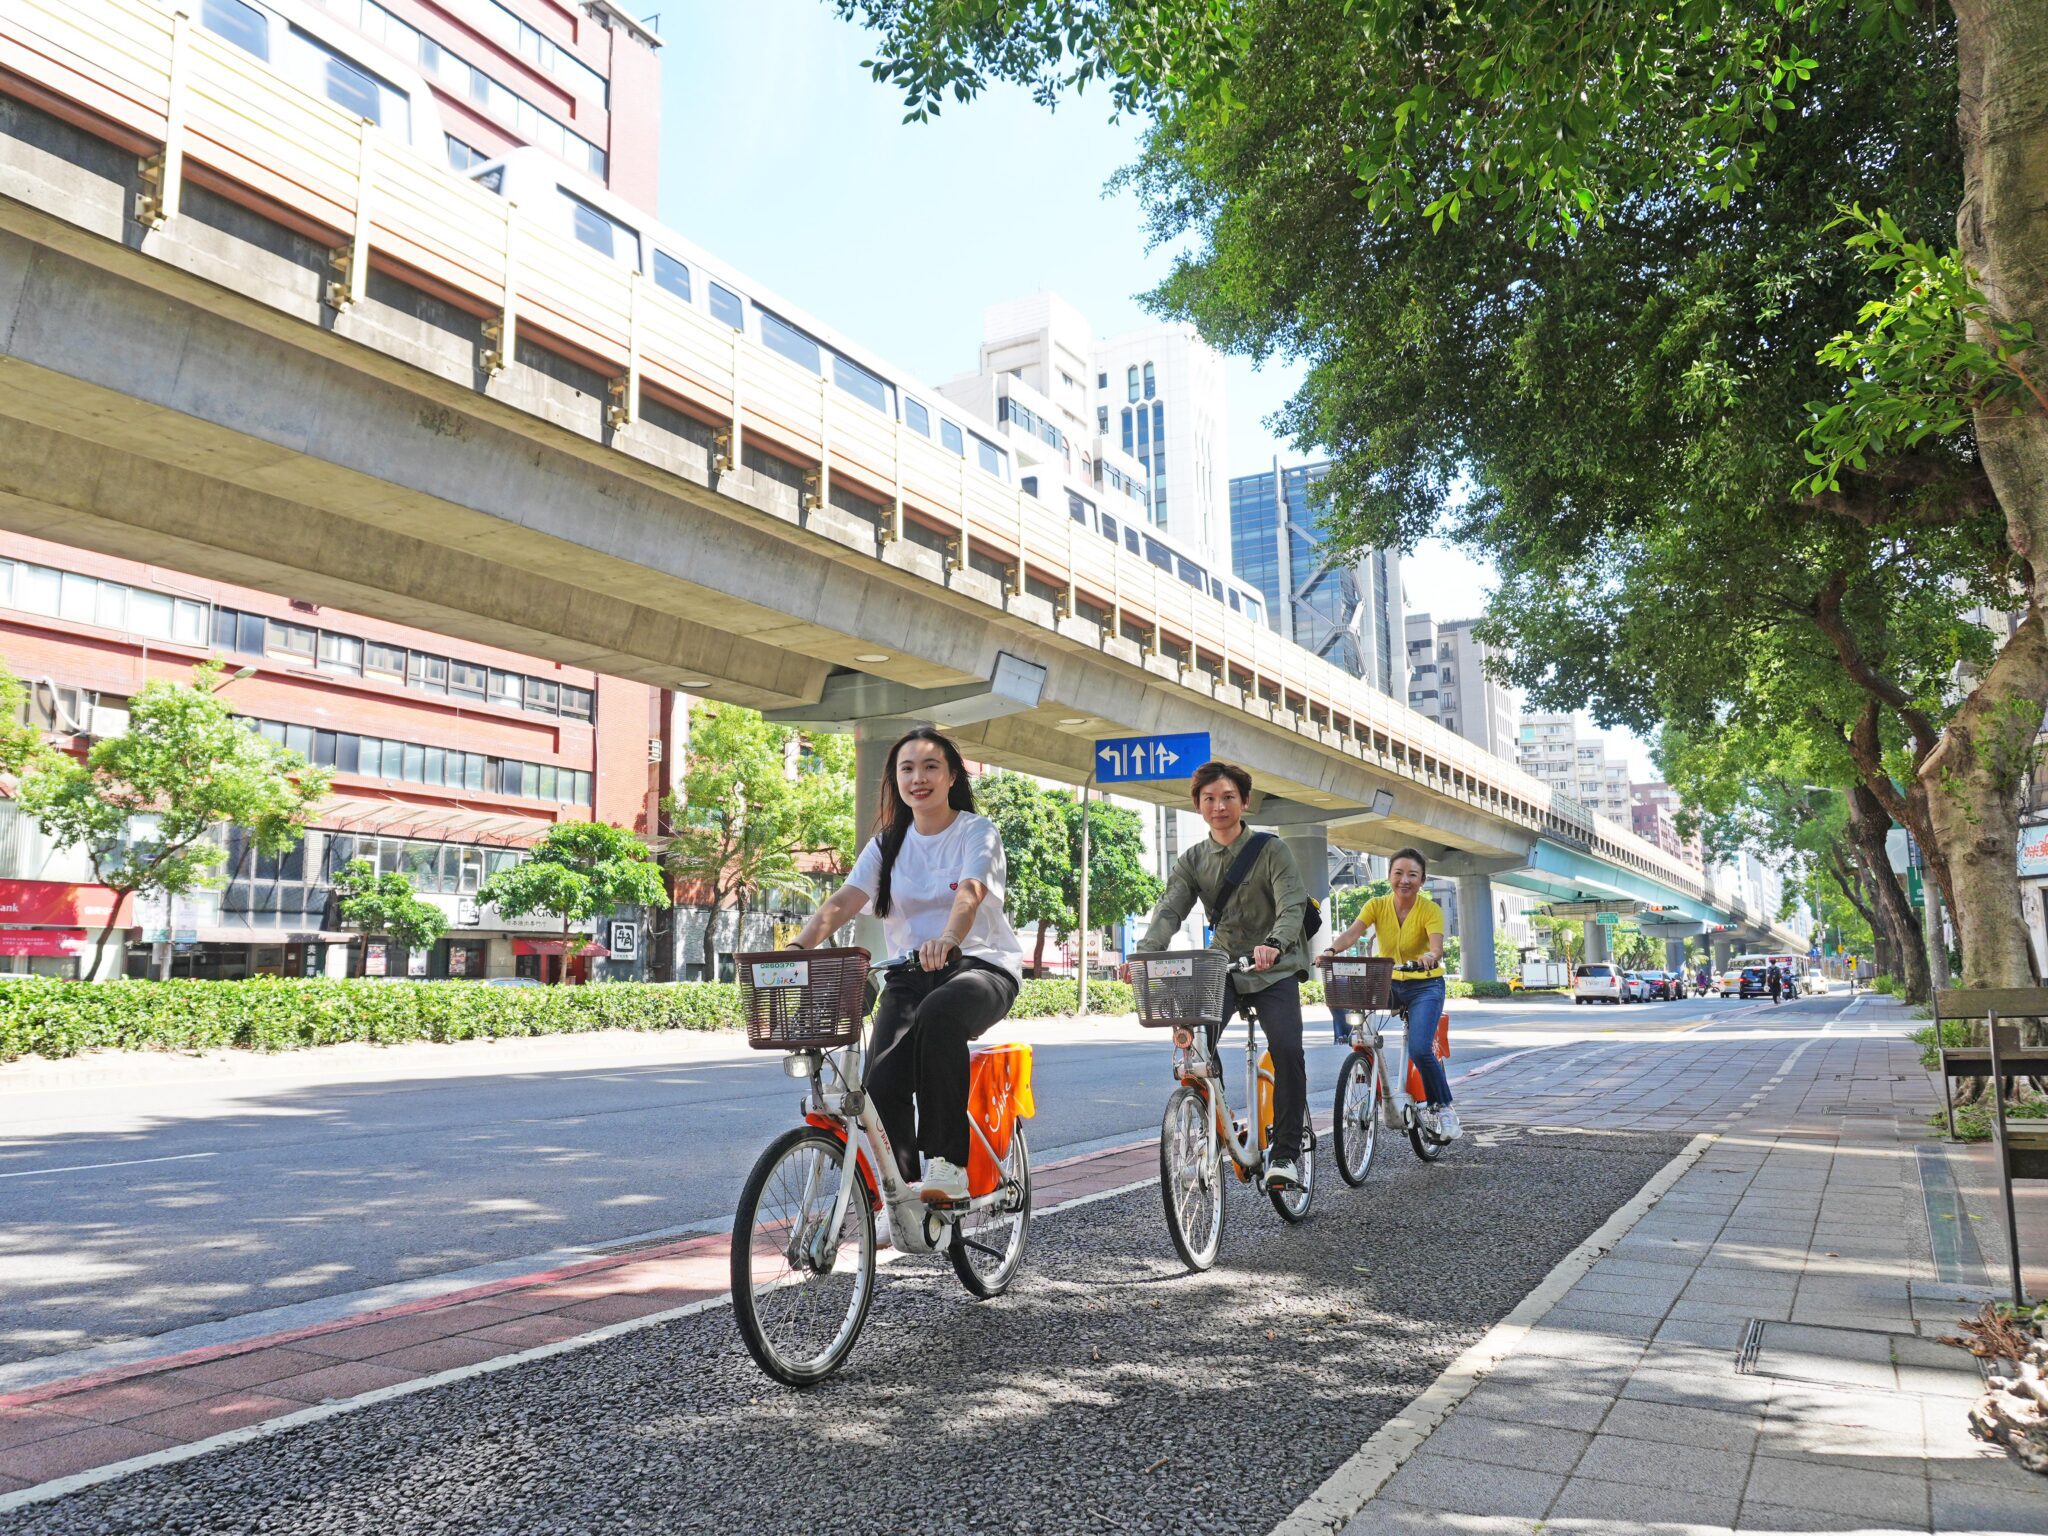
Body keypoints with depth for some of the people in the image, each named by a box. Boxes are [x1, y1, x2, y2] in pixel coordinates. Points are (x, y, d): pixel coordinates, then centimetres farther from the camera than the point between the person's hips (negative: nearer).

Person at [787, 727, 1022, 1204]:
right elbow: (843, 901, -4)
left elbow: (969, 893, -23)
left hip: (980, 964, -3)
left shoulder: (976, 832, -1)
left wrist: (947, 940, -45)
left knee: (938, 1012, -38)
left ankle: (947, 1162, -28)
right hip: (909, 973, 4)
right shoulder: (888, 843, 11)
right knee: (882, 1080, -22)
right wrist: (798, 946, -24)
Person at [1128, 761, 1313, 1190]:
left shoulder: (1271, 850, -5)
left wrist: (1273, 944, -40)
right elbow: (1170, 910, -9)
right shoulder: (1192, 861, 4)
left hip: (1274, 969, -3)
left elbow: (1293, 906, -18)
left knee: (1286, 1050, -21)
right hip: (1221, 968, 3)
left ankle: (1286, 1152, -6)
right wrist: (1145, 953, -30)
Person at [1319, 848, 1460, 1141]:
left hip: (1425, 986, -4)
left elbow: (1437, 945, -30)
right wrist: (1332, 950, -42)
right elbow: (1353, 933, -21)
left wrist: (1430, 957, -54)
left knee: (1419, 1050, -22)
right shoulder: (1377, 905, -5)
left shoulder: (1430, 910, -12)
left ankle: (1442, 1107, 3)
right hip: (1389, 982, 4)